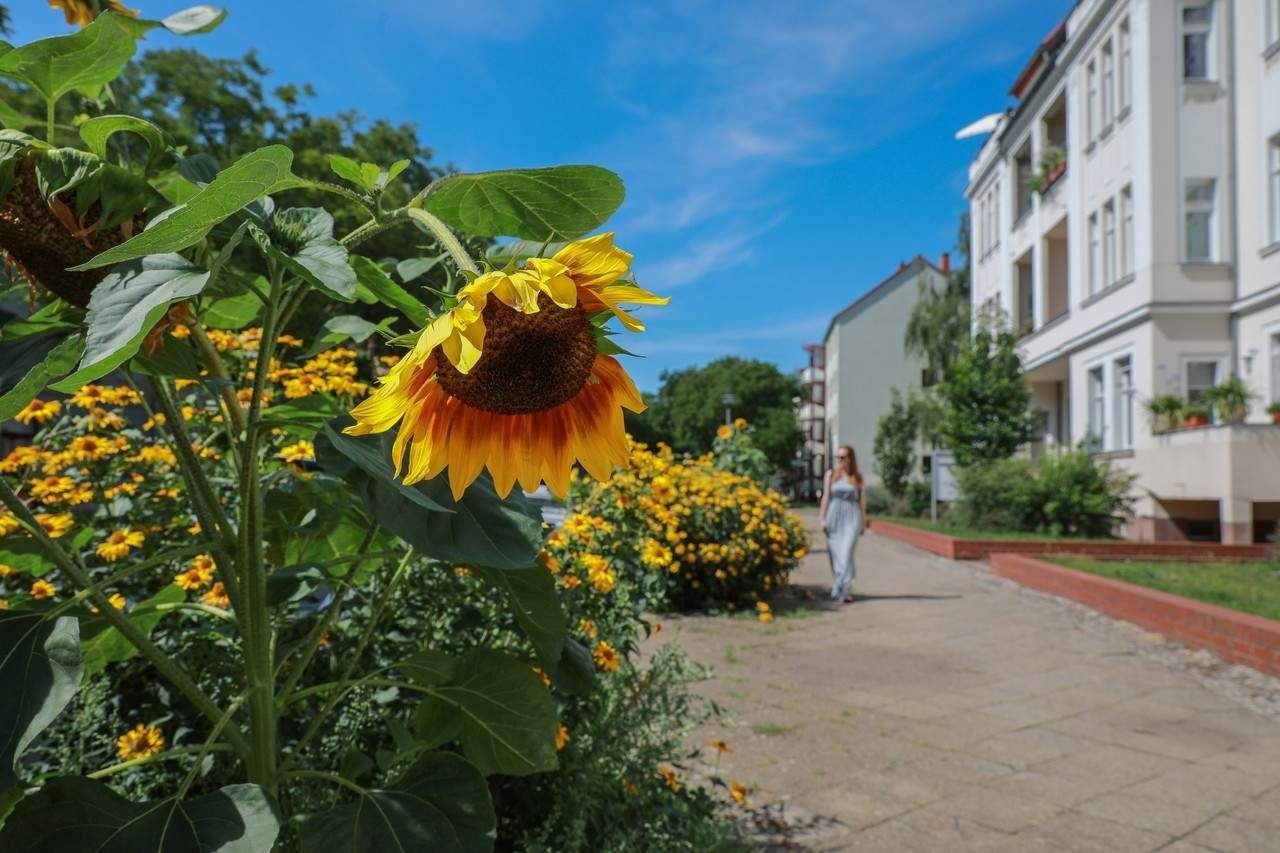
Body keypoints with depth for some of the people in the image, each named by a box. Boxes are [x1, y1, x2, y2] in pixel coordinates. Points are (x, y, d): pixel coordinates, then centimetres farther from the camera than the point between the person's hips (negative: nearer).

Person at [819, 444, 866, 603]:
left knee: (846, 553, -12)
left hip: (852, 518, -2)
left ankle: (842, 589, -15)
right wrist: (822, 519, 1)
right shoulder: (831, 474, 7)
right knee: (835, 553, 3)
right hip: (834, 516, 2)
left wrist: (863, 522, 7)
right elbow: (826, 497, 6)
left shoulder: (858, 477, 5)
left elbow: (862, 501, 8)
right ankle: (839, 587, 14)